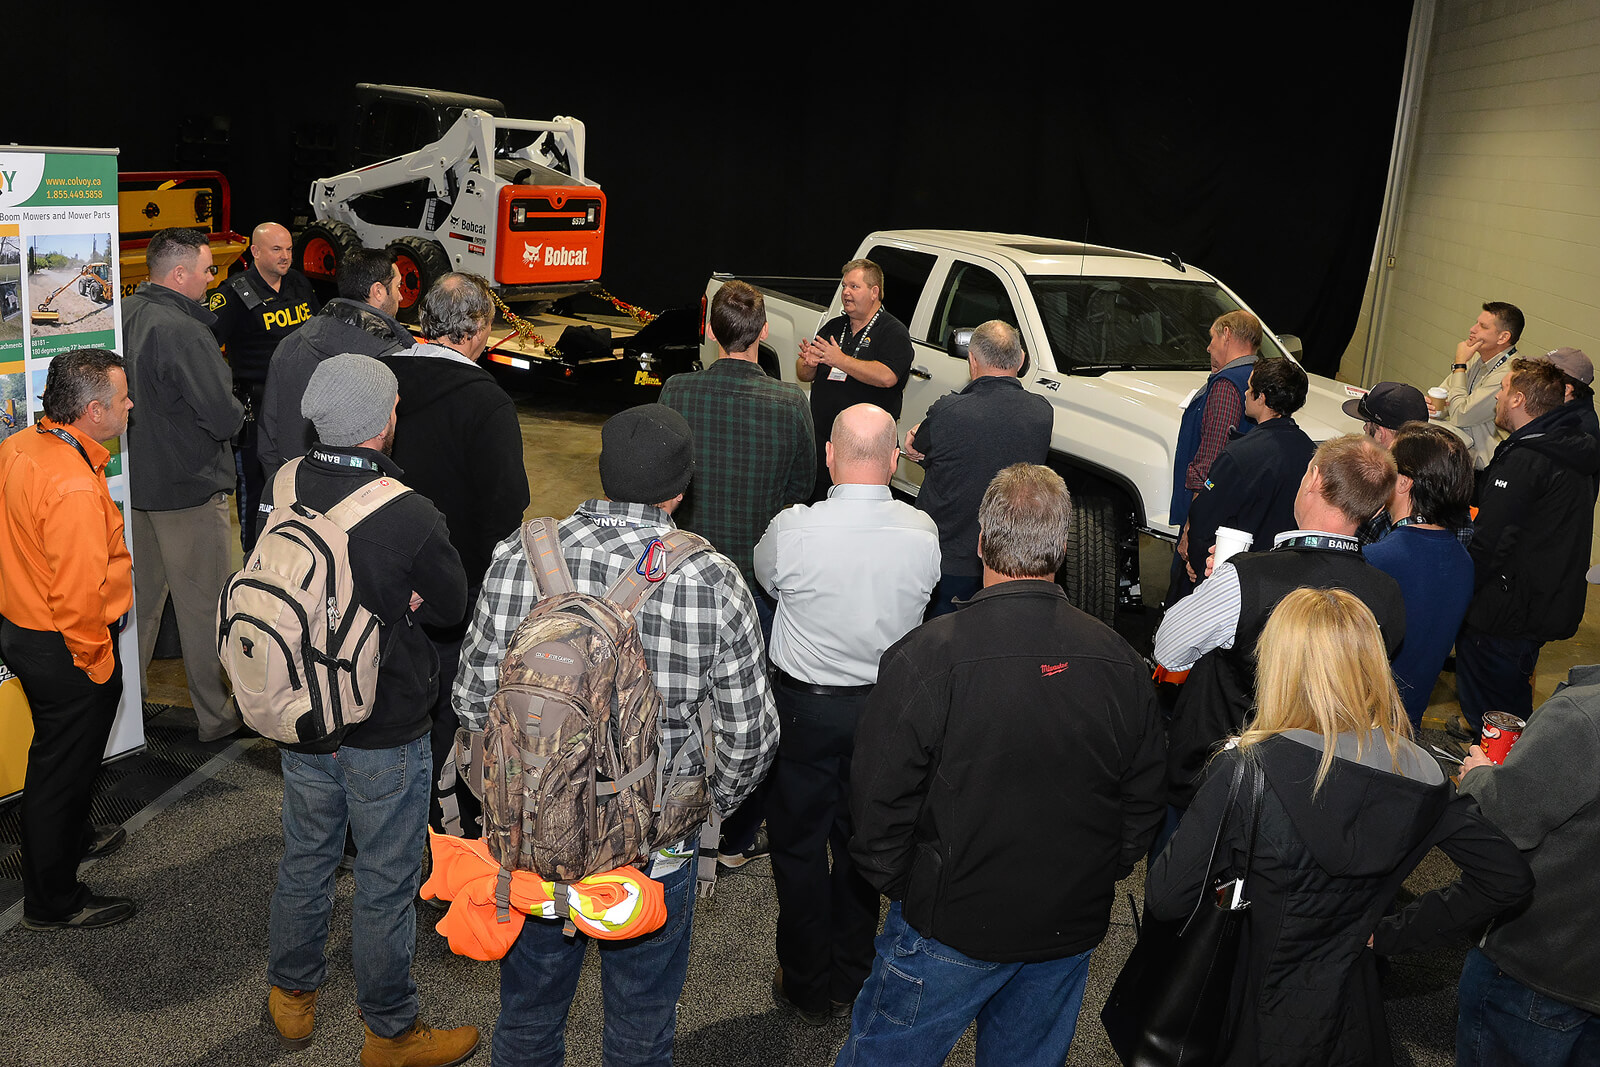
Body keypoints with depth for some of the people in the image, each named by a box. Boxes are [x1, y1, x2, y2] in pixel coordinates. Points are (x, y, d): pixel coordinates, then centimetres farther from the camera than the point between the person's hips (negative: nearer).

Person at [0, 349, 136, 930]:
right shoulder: (73, 486, -31)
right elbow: (78, 594, -30)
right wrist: (96, 664, -17)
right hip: (65, 649, -9)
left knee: (60, 755, 29)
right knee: (62, 767, 7)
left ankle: (71, 837, 51)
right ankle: (53, 900, 23)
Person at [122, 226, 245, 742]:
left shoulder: (125, 315, 3)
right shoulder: (182, 331, -23)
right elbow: (225, 417, -24)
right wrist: (237, 410, -4)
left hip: (137, 481, 9)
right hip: (189, 487, -8)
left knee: (142, 592, 21)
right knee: (204, 603, 3)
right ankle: (216, 715, 14)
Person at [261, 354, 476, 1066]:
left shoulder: (280, 487, -10)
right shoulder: (410, 515, -27)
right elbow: (450, 606, -10)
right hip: (386, 732, -5)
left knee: (305, 858, 24)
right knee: (385, 881, 12)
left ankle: (291, 995, 45)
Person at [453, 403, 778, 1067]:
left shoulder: (519, 556, -13)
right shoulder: (713, 580, -18)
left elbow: (474, 700, -6)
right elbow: (749, 735, -11)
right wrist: (709, 804, 9)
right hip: (655, 851, -2)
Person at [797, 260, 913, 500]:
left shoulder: (893, 332, -3)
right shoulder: (833, 327, 16)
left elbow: (886, 377, -21)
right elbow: (802, 375, 15)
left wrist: (840, 359, -17)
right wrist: (809, 364, -9)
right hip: (819, 439, 6)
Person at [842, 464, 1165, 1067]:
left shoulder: (927, 656, -22)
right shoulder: (1120, 662, -7)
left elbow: (880, 801, -16)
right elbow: (1144, 799, 3)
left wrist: (893, 881, 2)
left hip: (952, 927, -4)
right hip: (1072, 931, 4)